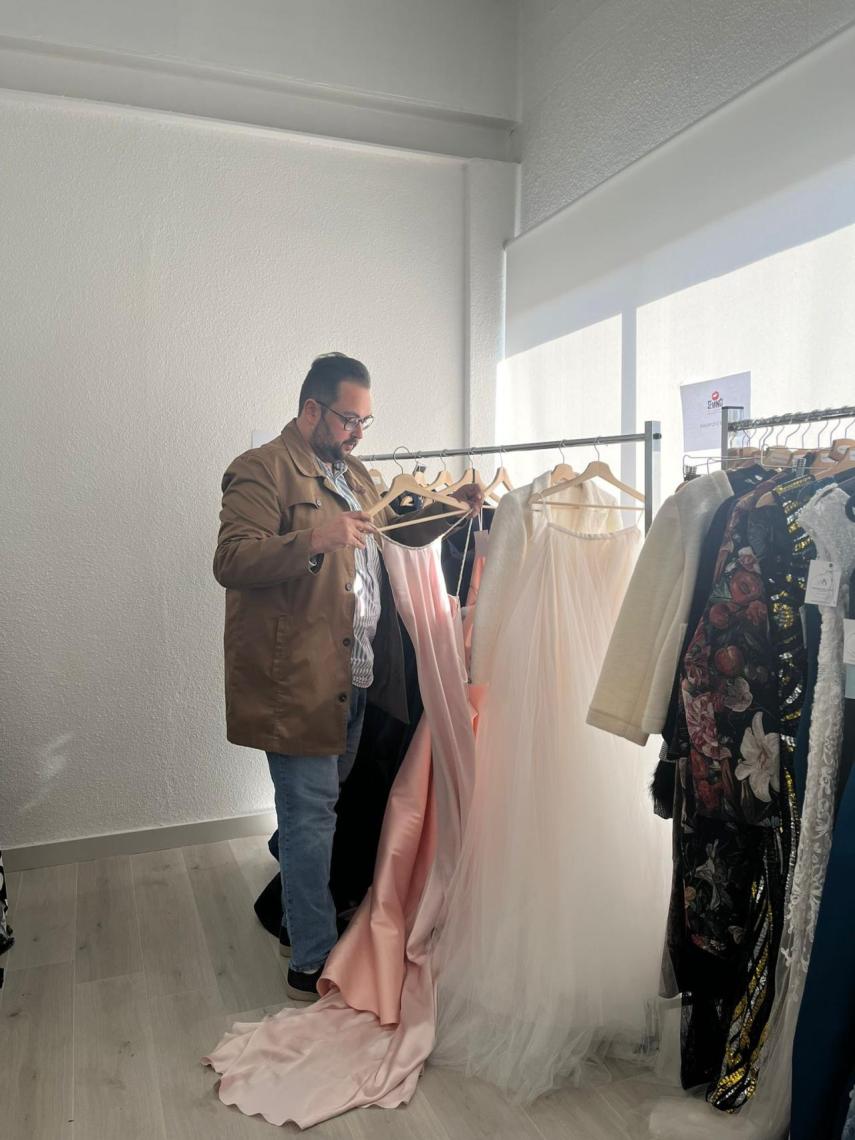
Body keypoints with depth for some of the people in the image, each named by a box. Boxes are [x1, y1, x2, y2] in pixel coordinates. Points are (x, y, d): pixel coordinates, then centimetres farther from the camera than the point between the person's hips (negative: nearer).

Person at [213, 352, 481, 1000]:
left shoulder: (354, 474, 18)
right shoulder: (263, 470, -10)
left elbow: (397, 532, 29)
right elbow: (231, 562, -19)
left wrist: (453, 508, 12)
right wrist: (314, 541, -32)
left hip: (355, 678, 8)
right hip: (296, 680, -8)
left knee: (313, 811, 19)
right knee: (312, 816, 1)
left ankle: (292, 918, 38)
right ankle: (313, 963, 16)